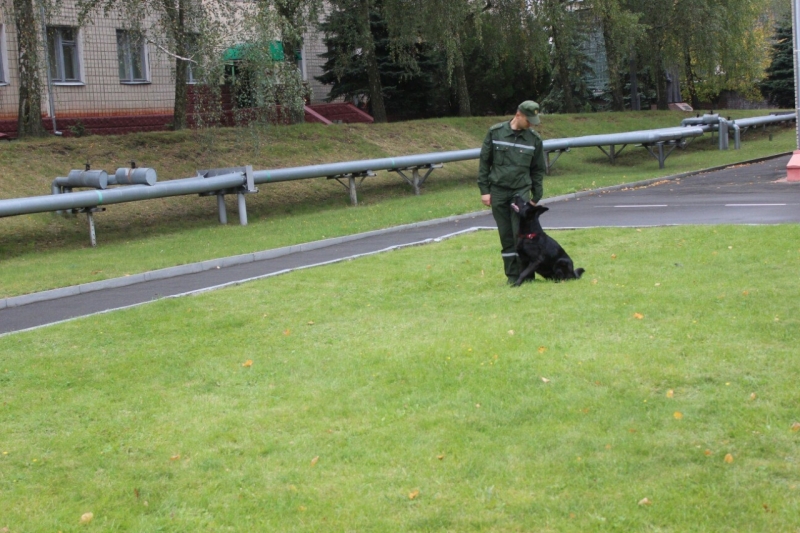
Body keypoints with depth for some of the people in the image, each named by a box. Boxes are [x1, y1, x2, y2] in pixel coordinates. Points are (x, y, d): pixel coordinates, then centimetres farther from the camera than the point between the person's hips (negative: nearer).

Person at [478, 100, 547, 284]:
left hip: (521, 191, 0)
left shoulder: (534, 139, 2)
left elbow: (538, 170, 8)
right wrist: (484, 190, -1)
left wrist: (535, 198, 6)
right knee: (506, 235, 5)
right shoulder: (495, 132, -1)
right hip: (498, 191, 0)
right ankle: (512, 274, 12)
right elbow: (484, 162, 3)